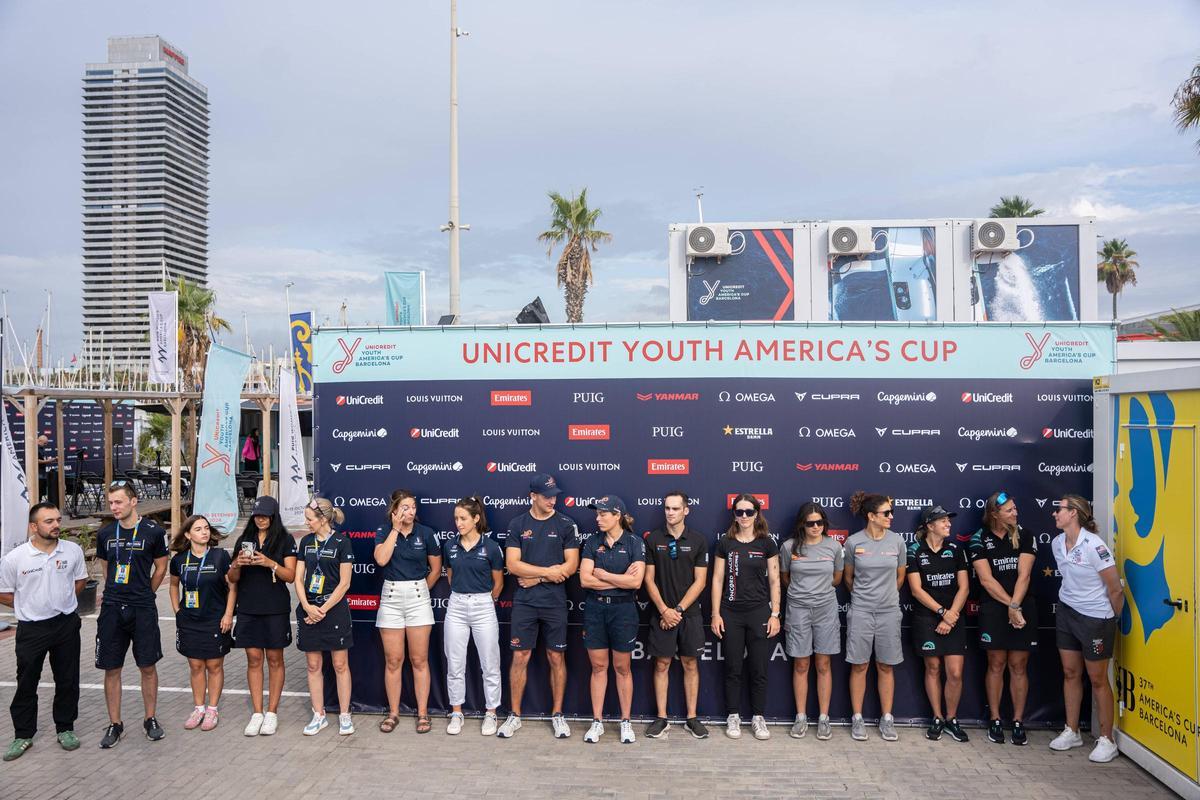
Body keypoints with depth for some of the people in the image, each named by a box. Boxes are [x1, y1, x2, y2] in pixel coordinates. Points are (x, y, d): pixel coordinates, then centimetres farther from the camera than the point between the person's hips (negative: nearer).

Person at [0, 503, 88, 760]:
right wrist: (32, 606, -2)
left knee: (68, 681, 10)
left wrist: (62, 602, 3)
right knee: (26, 684, 9)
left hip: (66, 624, 2)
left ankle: (65, 729, 26)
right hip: (31, 629, -2)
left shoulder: (73, 550, -5)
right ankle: (23, 736, 25)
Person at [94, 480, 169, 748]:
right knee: (111, 669, 7)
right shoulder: (105, 533, 5)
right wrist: (114, 593, 12)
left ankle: (150, 720, 20)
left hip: (143, 610, -3)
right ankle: (115, 724, 20)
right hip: (112, 609, 3)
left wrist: (144, 595, 7)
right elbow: (107, 567, 19)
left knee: (148, 666, 5)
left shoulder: (153, 531, -6)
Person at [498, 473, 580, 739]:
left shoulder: (566, 524, -1)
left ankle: (557, 715, 20)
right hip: (524, 602, 0)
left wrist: (535, 578, -10)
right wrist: (548, 572, -12)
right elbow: (512, 564, -6)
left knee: (557, 658, 7)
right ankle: (515, 715, 16)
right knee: (520, 657, 4)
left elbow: (571, 565, -6)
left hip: (555, 602, 0)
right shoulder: (517, 525, 1)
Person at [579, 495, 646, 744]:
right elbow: (585, 579, -8)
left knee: (622, 668, 8)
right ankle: (597, 722, 19)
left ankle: (626, 722, 21)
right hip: (595, 609, 2)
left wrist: (602, 574, -10)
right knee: (598, 666, 8)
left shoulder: (634, 542, -6)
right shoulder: (592, 542, 2)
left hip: (623, 609, -2)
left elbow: (635, 581, -17)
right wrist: (620, 579, -12)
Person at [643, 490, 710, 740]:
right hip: (661, 613, 0)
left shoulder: (698, 540, -2)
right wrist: (665, 610, -9)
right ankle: (661, 718, 15)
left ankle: (691, 718, 17)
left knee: (690, 664, 7)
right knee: (661, 664, 6)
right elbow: (649, 579, 0)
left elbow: (700, 581, -4)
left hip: (690, 613, 0)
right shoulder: (653, 539, 0)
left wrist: (678, 610, -10)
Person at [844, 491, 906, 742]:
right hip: (861, 611, -1)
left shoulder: (896, 540, -2)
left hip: (889, 611, 2)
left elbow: (900, 576, 13)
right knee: (859, 666, 5)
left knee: (885, 667, 9)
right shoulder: (854, 542, -7)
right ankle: (857, 719, 15)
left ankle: (887, 719, 19)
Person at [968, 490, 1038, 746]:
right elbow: (986, 580, -7)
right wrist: (1010, 606, -12)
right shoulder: (979, 540, -2)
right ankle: (995, 720, 15)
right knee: (996, 664, 5)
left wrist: (1015, 606, -15)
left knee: (1018, 666, 6)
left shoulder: (1025, 536, 1)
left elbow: (1023, 575, -6)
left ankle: (1018, 722, 14)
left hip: (1023, 608, 1)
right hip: (993, 608, -1)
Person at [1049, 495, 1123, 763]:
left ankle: (1106, 740, 16)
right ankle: (1072, 732, 24)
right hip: (1067, 613, 6)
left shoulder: (1094, 545, -22)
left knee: (1097, 679, 3)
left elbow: (1115, 590, -16)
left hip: (1095, 618, -6)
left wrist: (1111, 619, -3)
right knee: (1071, 673, 12)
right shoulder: (1057, 543, 0)